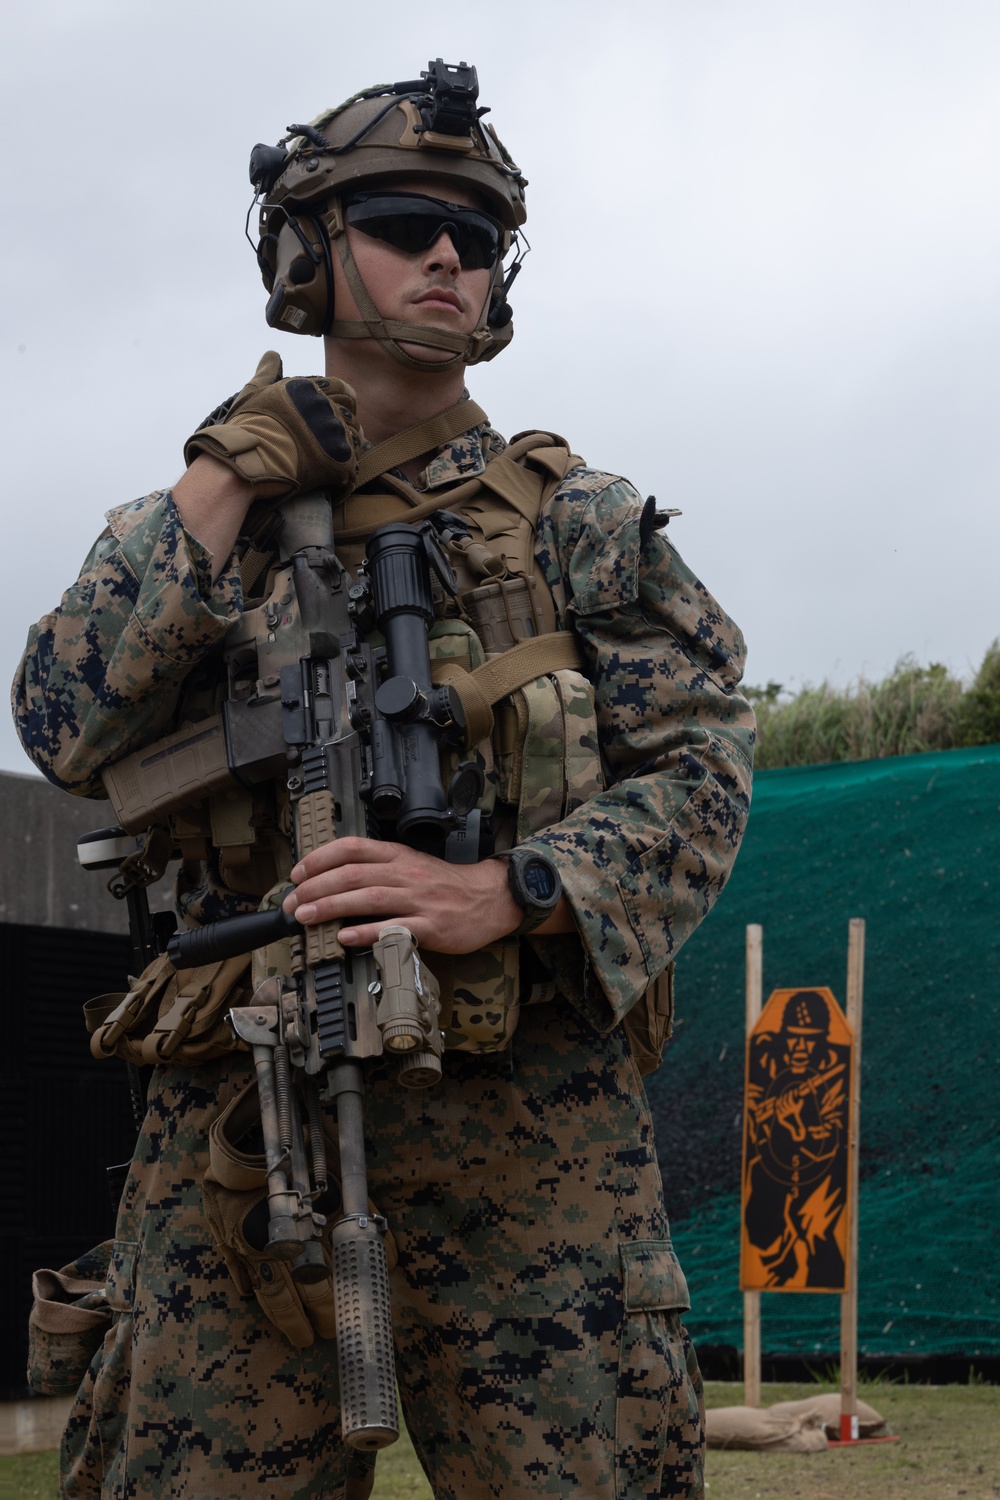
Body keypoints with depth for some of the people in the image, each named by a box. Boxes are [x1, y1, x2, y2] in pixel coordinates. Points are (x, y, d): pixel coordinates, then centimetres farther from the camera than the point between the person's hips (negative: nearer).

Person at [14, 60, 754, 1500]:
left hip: (531, 1124, -1)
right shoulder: (197, 518, 16)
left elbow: (702, 770, 2)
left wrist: (497, 893, -15)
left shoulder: (582, 522, 12)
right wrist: (221, 488, -3)